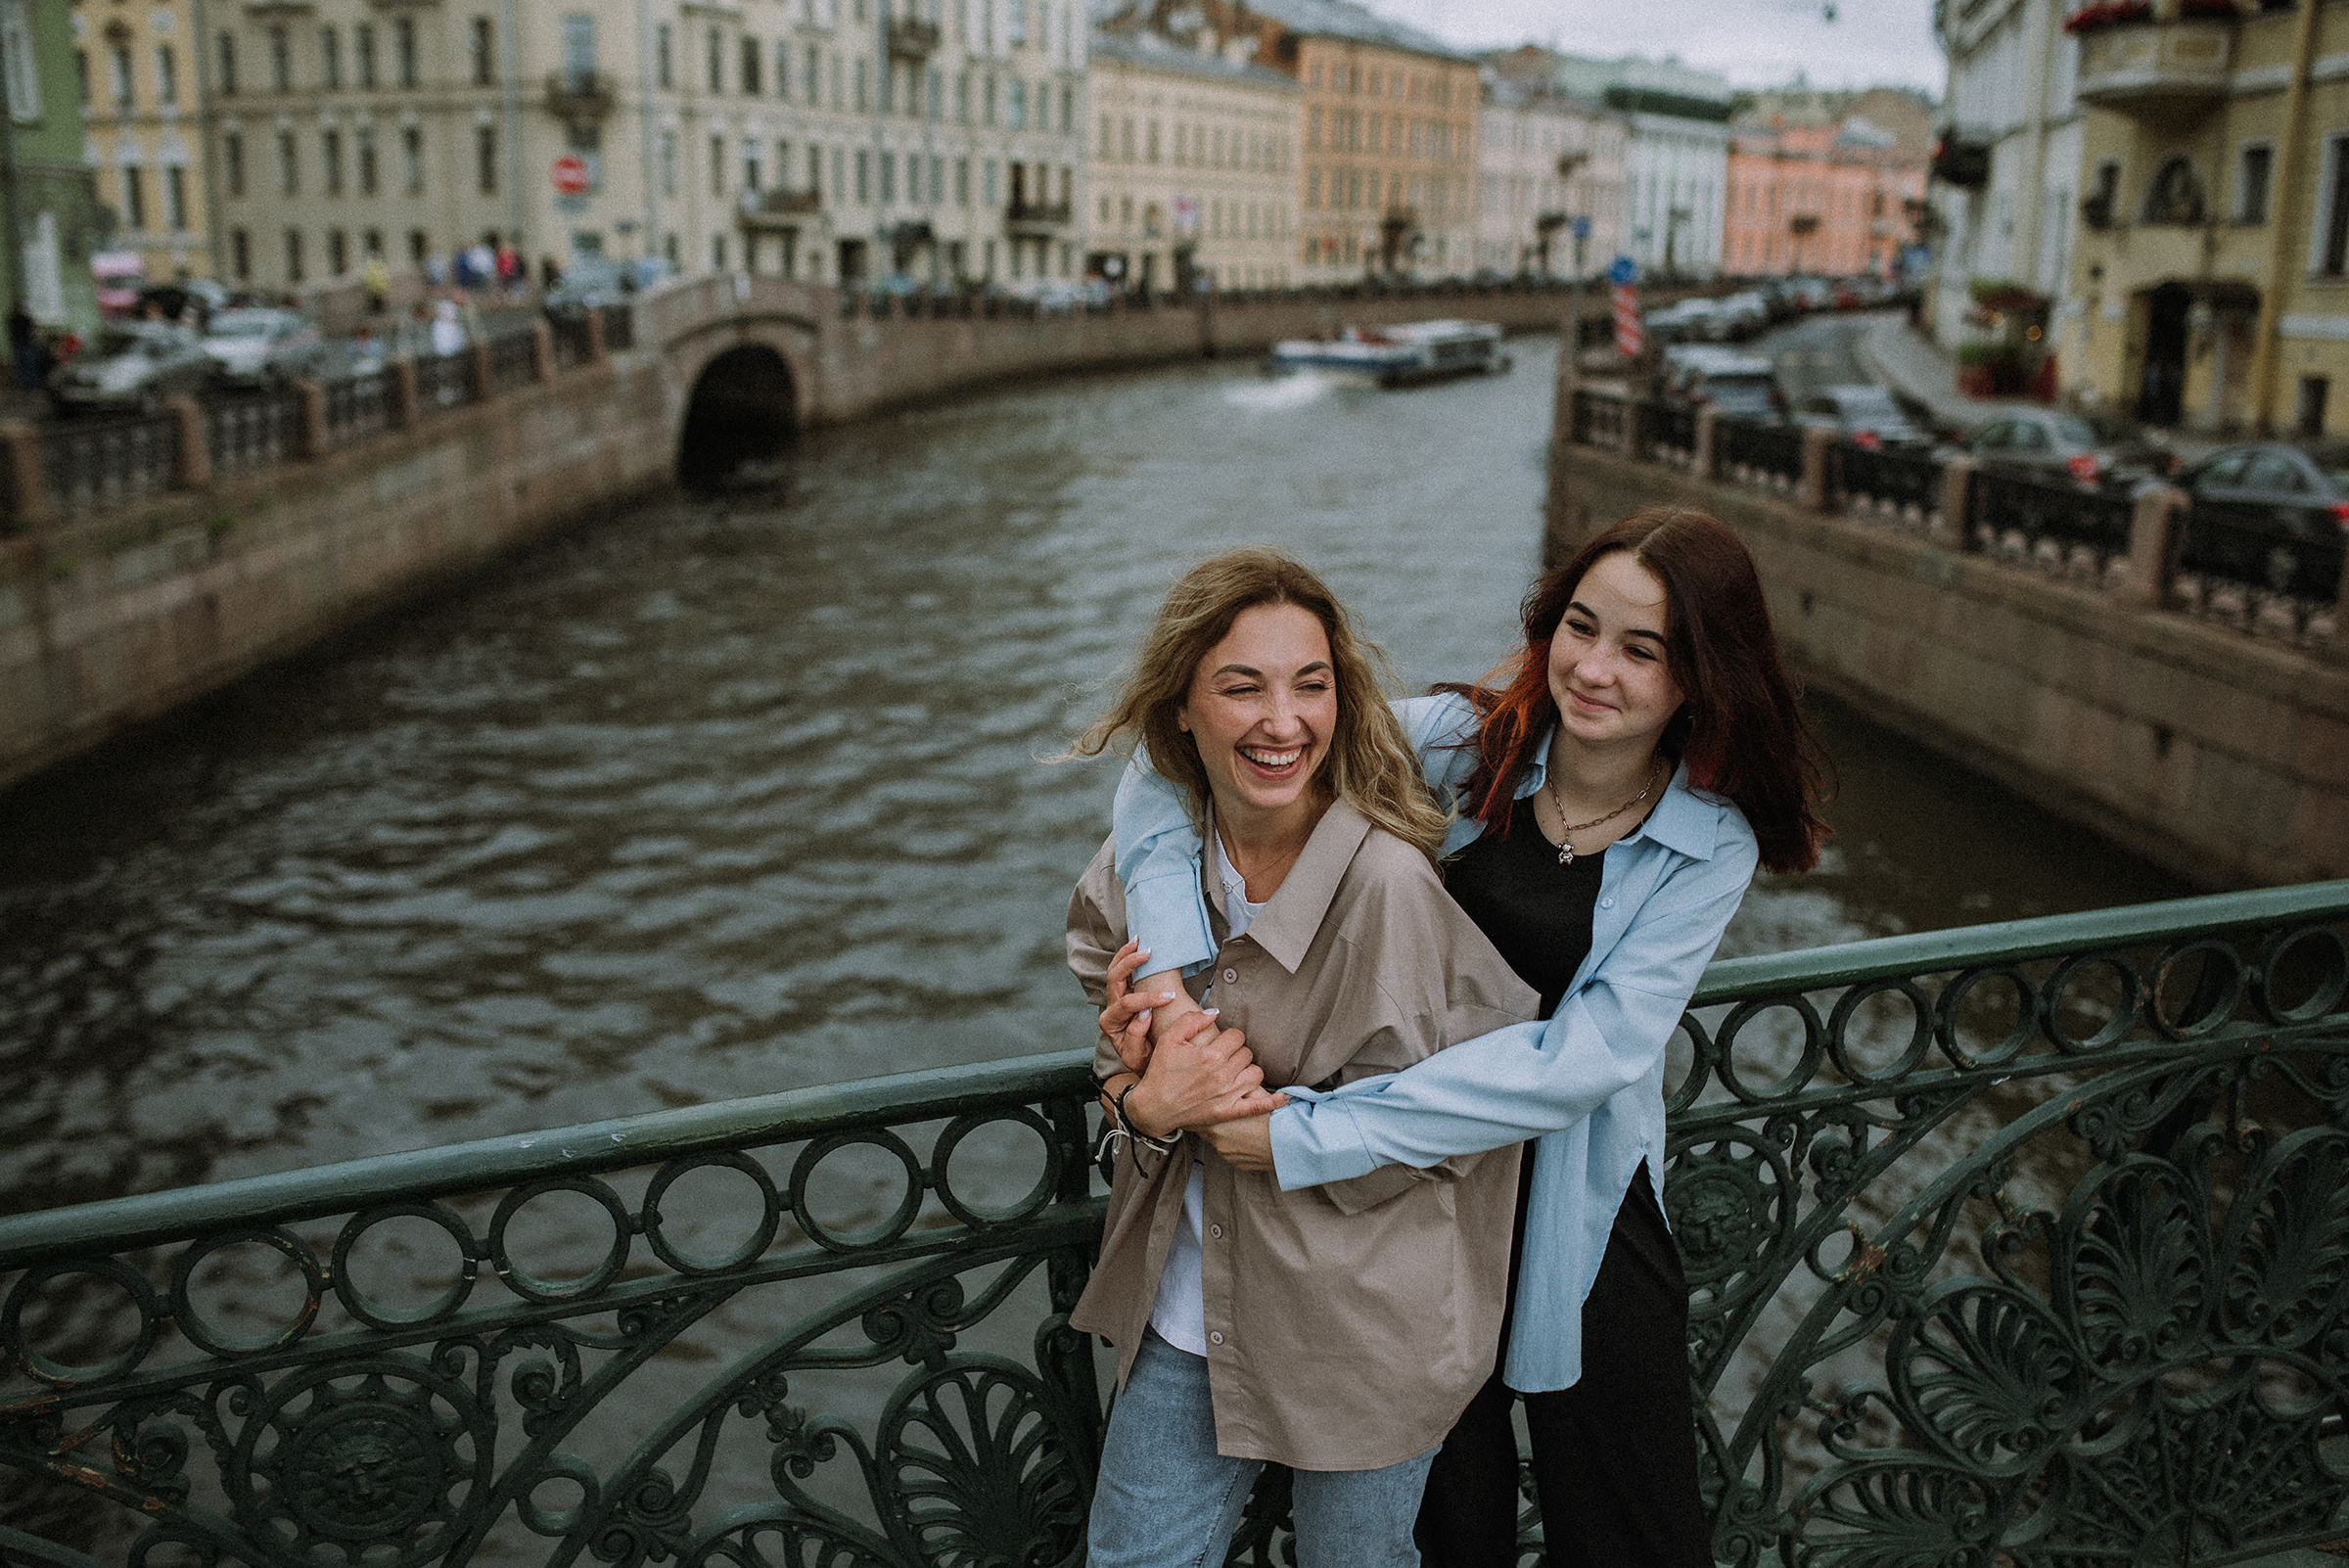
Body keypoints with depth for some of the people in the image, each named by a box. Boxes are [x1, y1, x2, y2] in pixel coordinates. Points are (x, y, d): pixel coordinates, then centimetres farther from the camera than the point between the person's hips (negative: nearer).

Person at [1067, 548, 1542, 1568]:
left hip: (1362, 1329, -4)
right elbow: (1125, 1070, 0)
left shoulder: (1387, 882, -25)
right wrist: (1147, 1104, -22)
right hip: (1181, 1308, 5)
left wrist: (1238, 1106, -21)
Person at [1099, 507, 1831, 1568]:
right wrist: (1171, 970, -30)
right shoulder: (1467, 738, -13)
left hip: (1579, 1212, 0)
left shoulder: (1711, 845, -13)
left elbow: (1588, 1056, -25)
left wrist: (1311, 1135, -31)